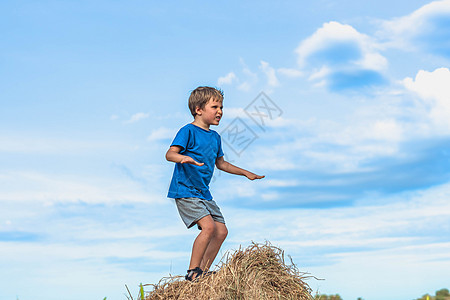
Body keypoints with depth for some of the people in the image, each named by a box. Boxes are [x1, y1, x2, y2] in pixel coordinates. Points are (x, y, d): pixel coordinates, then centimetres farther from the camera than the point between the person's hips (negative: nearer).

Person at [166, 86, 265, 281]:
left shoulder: (215, 137, 15)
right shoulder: (188, 131, -10)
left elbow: (221, 163, 28)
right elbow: (170, 154, -22)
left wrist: (245, 173, 30)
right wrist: (184, 158, -43)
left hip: (203, 193, 9)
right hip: (185, 191, -9)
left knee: (221, 231, 4)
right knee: (208, 226, -22)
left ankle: (202, 271, 13)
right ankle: (192, 271, -8)